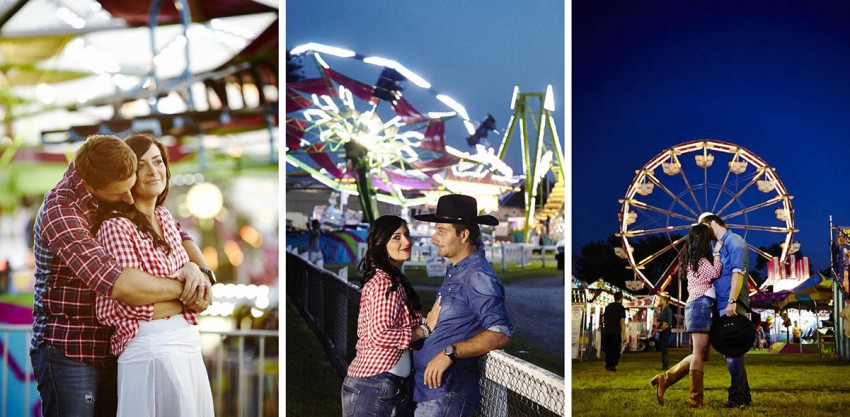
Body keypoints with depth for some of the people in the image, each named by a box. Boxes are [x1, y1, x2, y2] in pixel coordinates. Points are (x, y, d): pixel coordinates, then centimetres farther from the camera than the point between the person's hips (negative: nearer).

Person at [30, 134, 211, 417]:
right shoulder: (60, 212, -21)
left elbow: (174, 233, 12)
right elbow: (120, 284, -32)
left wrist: (195, 267, -11)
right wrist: (182, 288, -19)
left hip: (110, 350, 7)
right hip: (68, 353, -7)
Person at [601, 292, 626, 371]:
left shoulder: (608, 306, 11)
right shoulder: (621, 308, -7)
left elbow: (603, 319, 16)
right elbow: (622, 322, -12)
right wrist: (624, 334, -11)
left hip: (606, 331, 5)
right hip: (616, 332, -5)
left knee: (608, 349, 15)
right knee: (616, 350, 1)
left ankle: (608, 365, 17)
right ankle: (612, 366, -5)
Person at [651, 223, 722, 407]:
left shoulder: (692, 259, 22)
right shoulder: (700, 259, -5)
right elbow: (715, 273, -15)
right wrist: (717, 252, -6)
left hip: (698, 305, 10)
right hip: (701, 304, -10)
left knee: (703, 353, 9)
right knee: (700, 353, -9)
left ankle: (665, 378, 5)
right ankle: (697, 399, -9)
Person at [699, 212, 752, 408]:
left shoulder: (734, 241, -4)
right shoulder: (720, 246, 23)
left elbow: (738, 271, -16)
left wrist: (732, 301, -24)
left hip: (732, 304, -10)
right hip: (723, 305, 10)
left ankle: (737, 397, -12)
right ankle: (744, 395, 16)